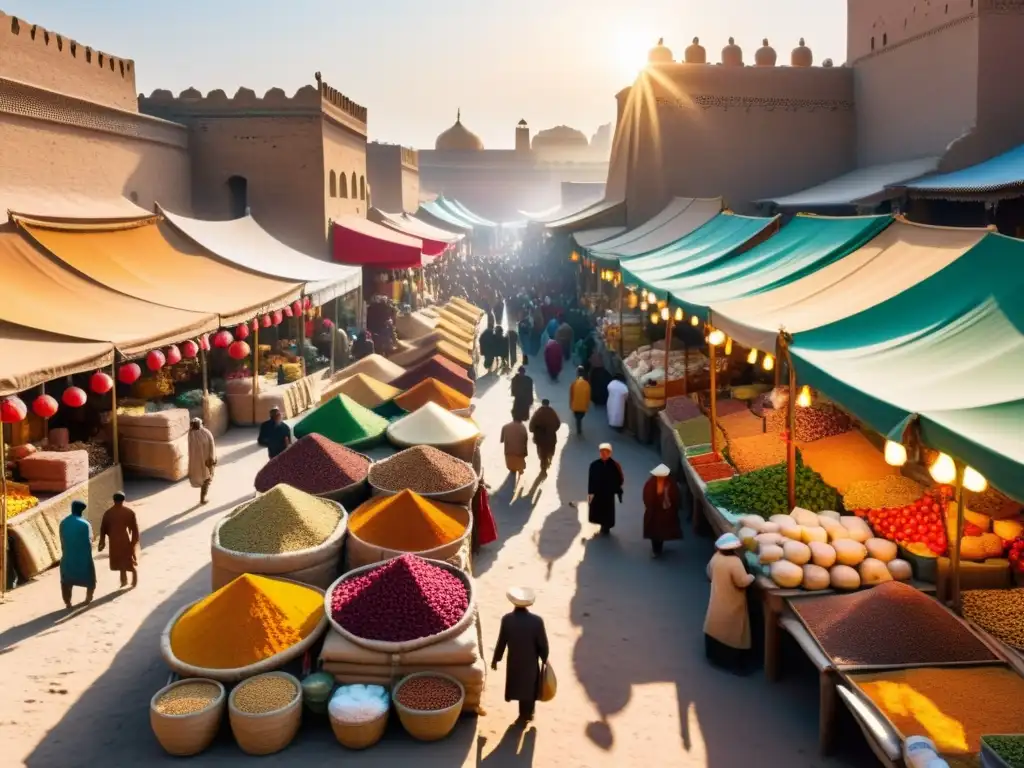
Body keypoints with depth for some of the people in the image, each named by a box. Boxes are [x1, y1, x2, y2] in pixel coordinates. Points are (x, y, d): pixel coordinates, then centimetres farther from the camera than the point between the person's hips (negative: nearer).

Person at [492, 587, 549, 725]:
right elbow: (543, 644, -12)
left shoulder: (506, 619, -19)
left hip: (514, 661, 0)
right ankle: (527, 714, 37)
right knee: (529, 687, 21)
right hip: (531, 662, 0)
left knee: (519, 687, 20)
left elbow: (501, 642, -9)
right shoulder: (537, 620, -21)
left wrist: (495, 659, 6)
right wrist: (544, 659, 6)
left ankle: (525, 715, 33)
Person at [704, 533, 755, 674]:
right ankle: (733, 663, 13)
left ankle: (714, 654, 35)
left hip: (717, 602, 7)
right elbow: (743, 581, -25)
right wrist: (752, 577, -6)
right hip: (731, 605, -7)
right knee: (733, 633, 5)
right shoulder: (735, 562, -28)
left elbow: (710, 573, 10)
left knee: (717, 627, 21)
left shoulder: (716, 557, -5)